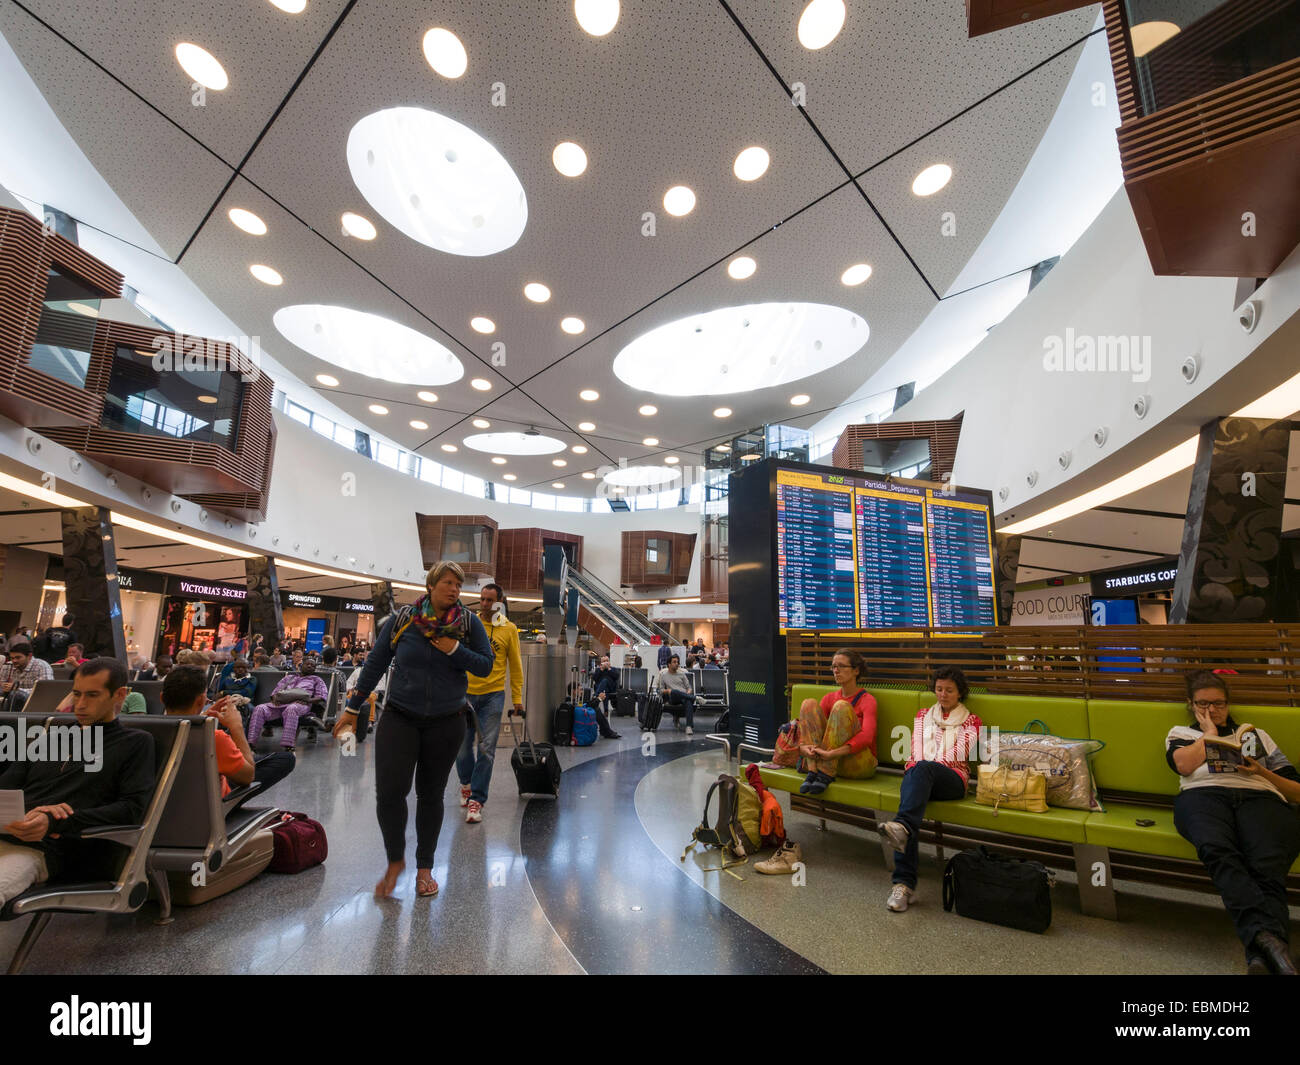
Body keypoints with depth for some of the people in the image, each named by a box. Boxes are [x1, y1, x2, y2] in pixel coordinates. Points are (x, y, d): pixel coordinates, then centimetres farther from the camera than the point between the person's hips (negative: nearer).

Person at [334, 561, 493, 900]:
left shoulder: (469, 622, -4)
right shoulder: (401, 620, -4)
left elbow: (485, 665, -5)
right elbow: (375, 664, 3)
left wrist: (453, 649, -18)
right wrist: (352, 708, 7)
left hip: (446, 722, 1)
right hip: (399, 717, 0)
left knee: (431, 795, 11)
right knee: (389, 790, -11)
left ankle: (424, 868, 30)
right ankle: (395, 860, 18)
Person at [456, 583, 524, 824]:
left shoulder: (509, 629, 0)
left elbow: (515, 666, 5)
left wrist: (517, 699, 3)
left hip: (493, 695, -1)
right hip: (466, 692, 1)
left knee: (486, 748, -3)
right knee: (462, 745, 10)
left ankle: (476, 799, 6)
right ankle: (466, 783, 36)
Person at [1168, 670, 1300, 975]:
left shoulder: (1256, 735, 35)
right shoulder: (1181, 733, 31)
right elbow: (1183, 765, 6)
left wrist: (1261, 772, 7)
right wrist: (1209, 732, 18)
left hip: (1260, 797, 1)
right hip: (1203, 794, -1)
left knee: (1268, 864, -35)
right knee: (1217, 849, -39)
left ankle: (1261, 956, -50)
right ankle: (1268, 939, -52)